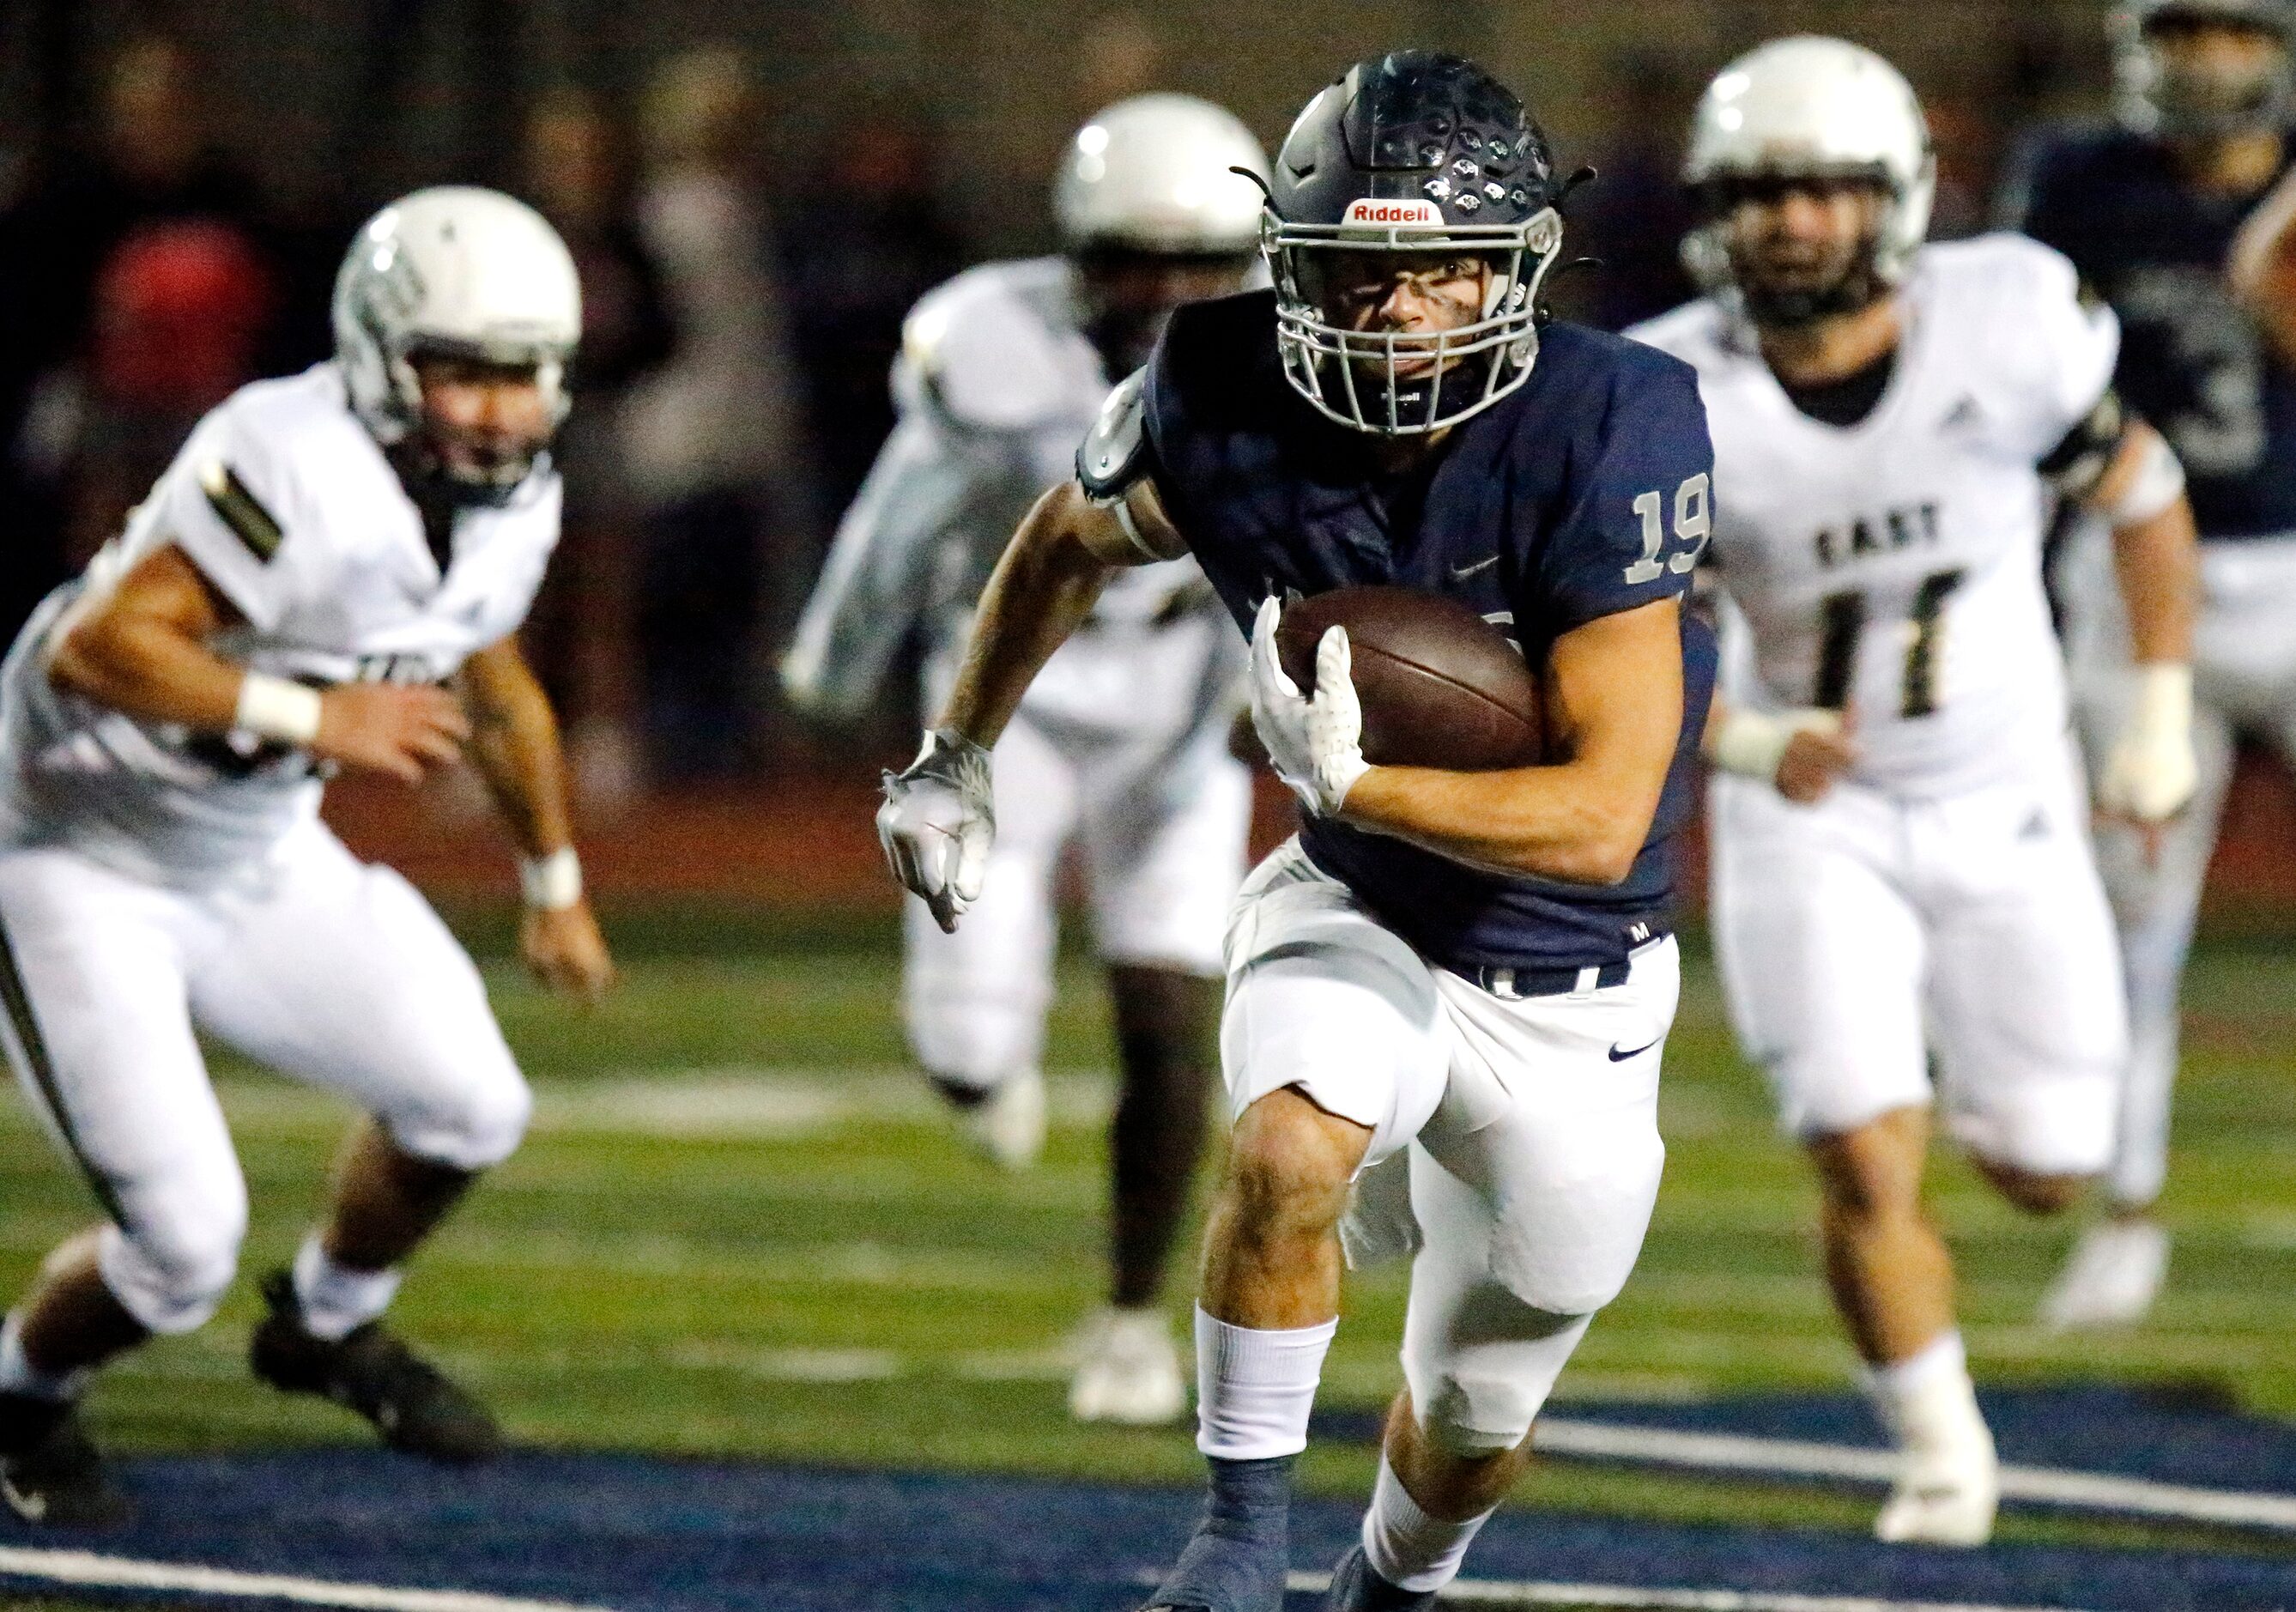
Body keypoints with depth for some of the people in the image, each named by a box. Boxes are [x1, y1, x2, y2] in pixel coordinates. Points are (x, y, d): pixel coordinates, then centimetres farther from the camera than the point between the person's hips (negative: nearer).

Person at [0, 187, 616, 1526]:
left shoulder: (514, 508, -4)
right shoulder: (302, 472, -31)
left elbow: (498, 686, 17)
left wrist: (557, 886, 26)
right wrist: (312, 717, -39)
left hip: (255, 860, 8)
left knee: (469, 1109, 5)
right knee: (182, 1249, -10)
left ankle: (330, 1328, 35)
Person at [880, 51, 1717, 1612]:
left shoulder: (1611, 429, -28)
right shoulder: (1229, 409, -18)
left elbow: (1604, 822, -30)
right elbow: (1074, 540, 8)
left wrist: (1355, 778, -37)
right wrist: (955, 758, 14)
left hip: (1570, 991, -1)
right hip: (1361, 915, 1)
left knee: (1473, 1421, 16)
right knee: (1290, 1147, -33)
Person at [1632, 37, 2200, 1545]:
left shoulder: (2006, 326, -17)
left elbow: (2141, 486, 1)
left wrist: (2164, 713, -1)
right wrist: (1751, 743, -32)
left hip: (2006, 810, 1)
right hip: (1811, 819, -1)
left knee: (2045, 1172, 8)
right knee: (1868, 1171, -13)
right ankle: (1944, 1453, 11)